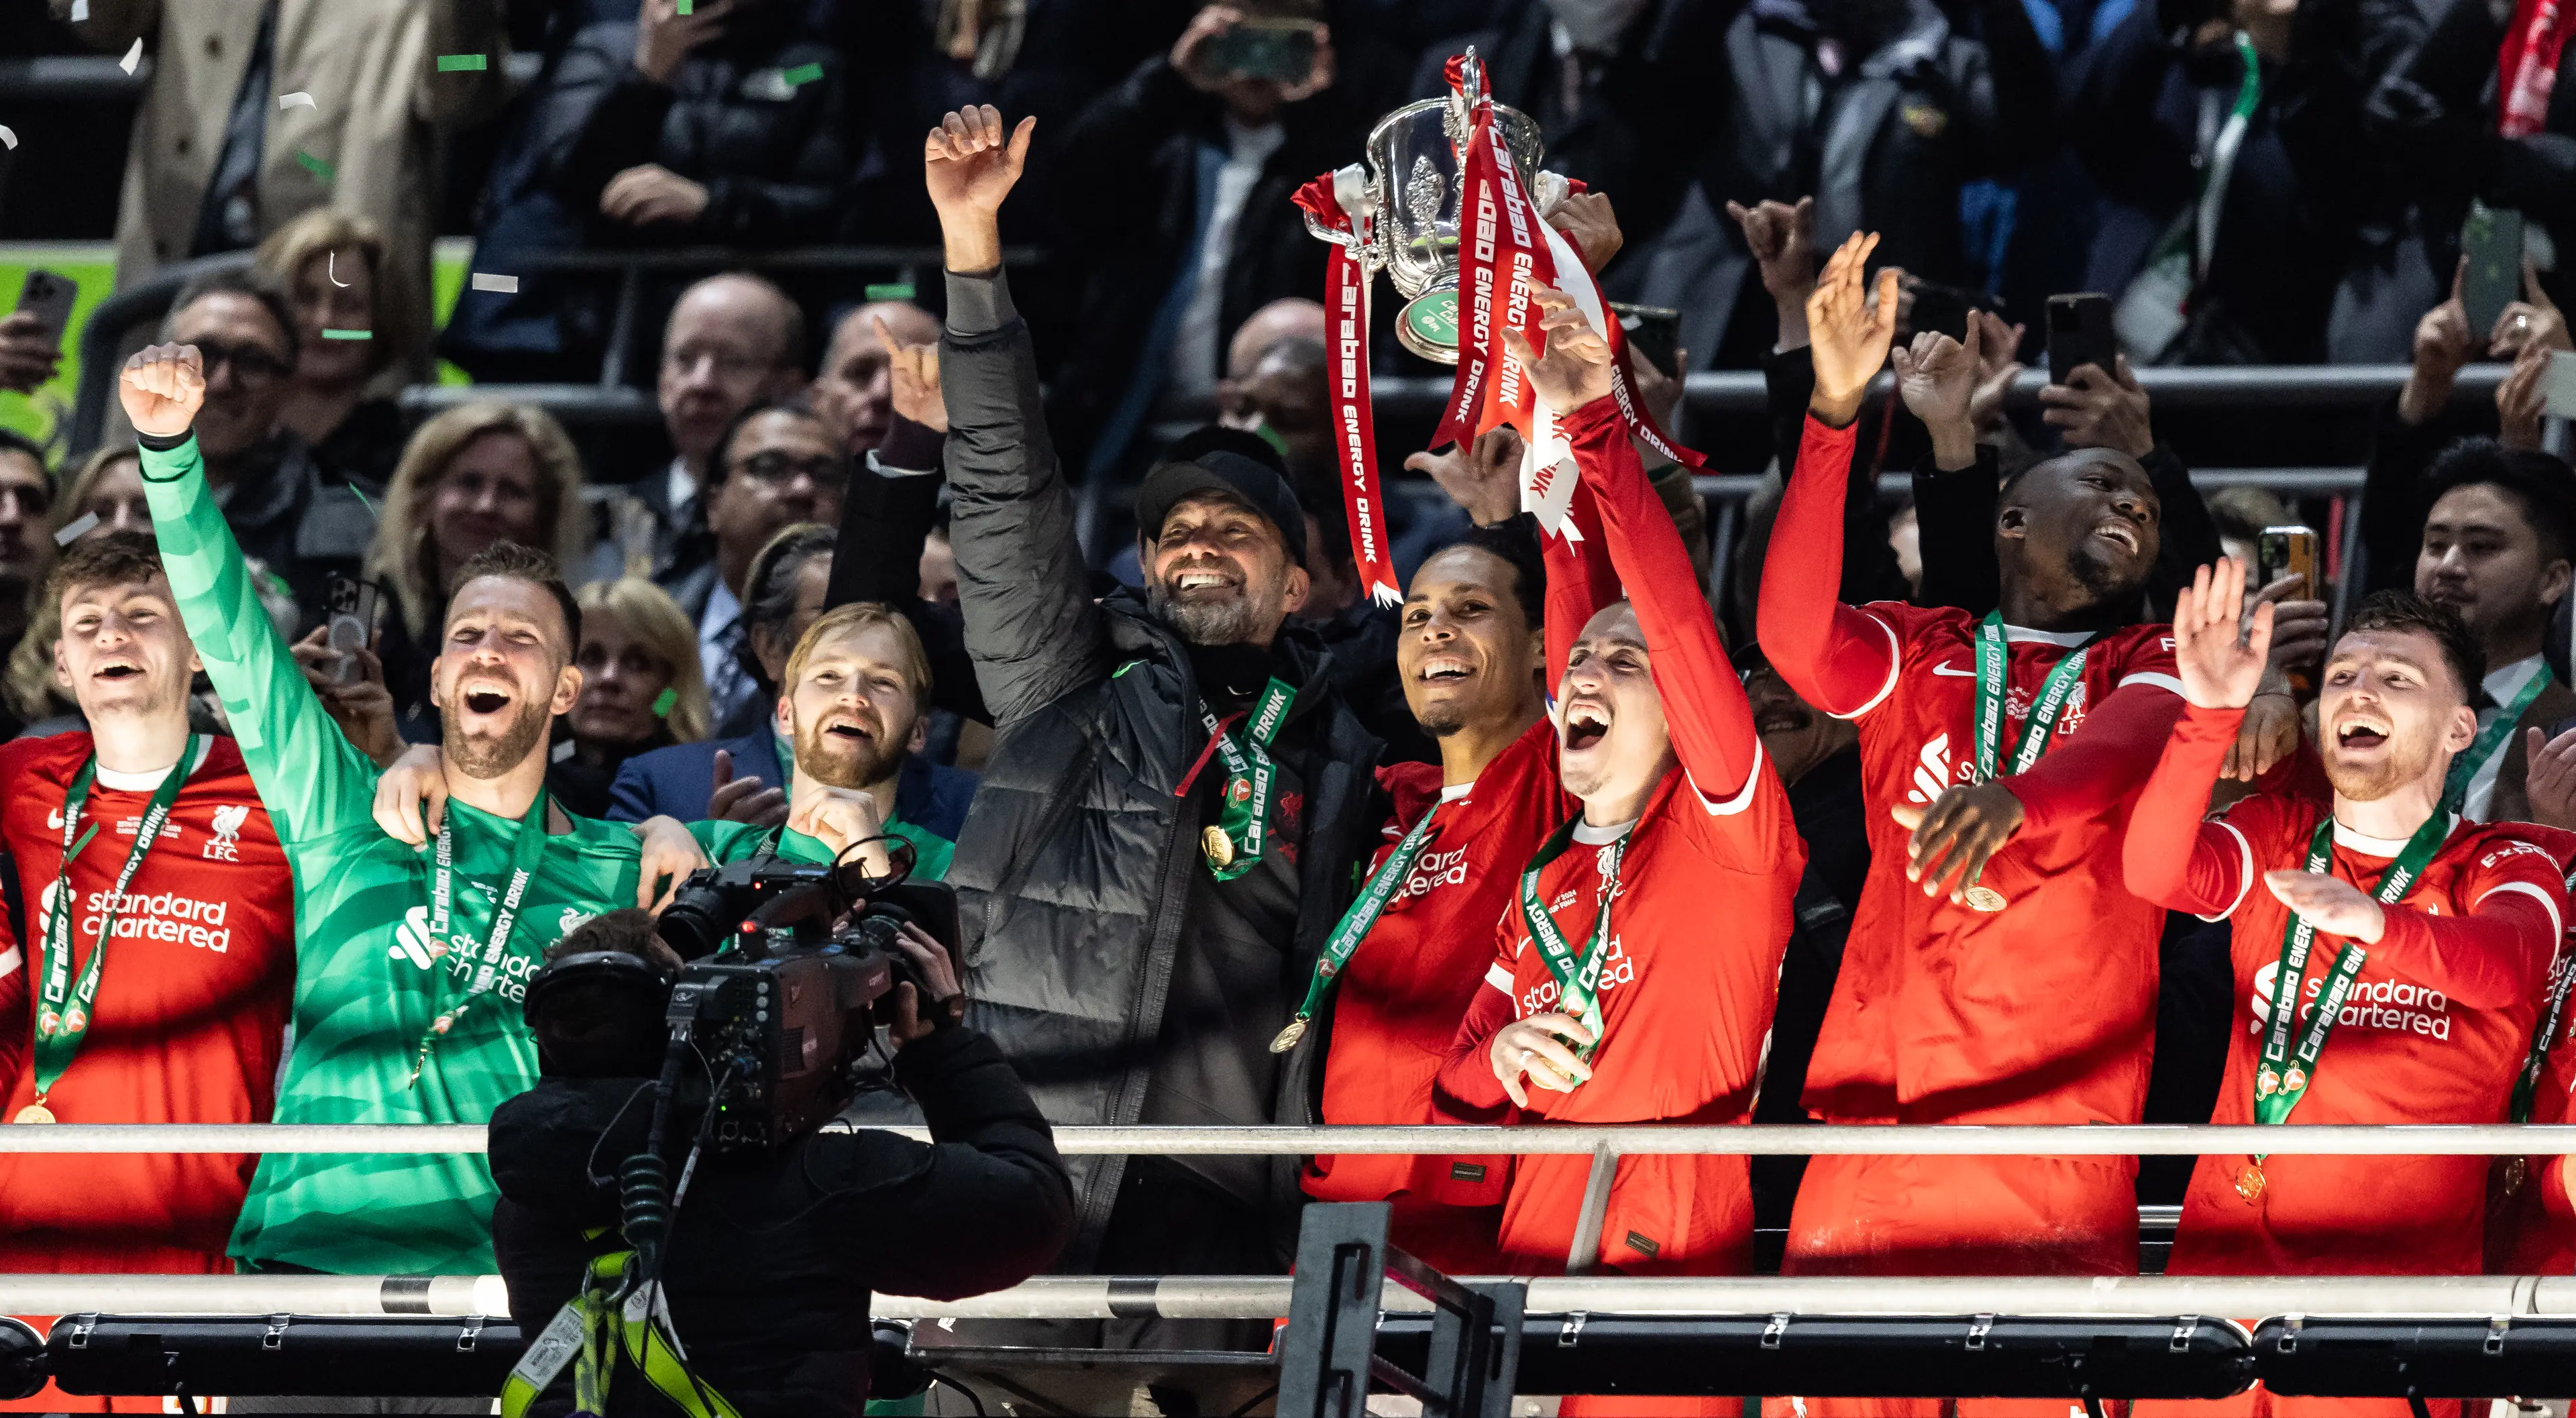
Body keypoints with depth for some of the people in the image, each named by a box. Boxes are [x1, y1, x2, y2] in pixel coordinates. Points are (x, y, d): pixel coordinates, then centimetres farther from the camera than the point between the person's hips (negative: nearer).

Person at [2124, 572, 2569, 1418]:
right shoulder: (2281, 834, 10)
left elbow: (2508, 963, -22)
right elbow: (2155, 872, -9)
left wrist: (2374, 923, -43)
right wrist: (2210, 714, -26)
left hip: (2403, 1273, -3)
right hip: (2224, 1252, 3)